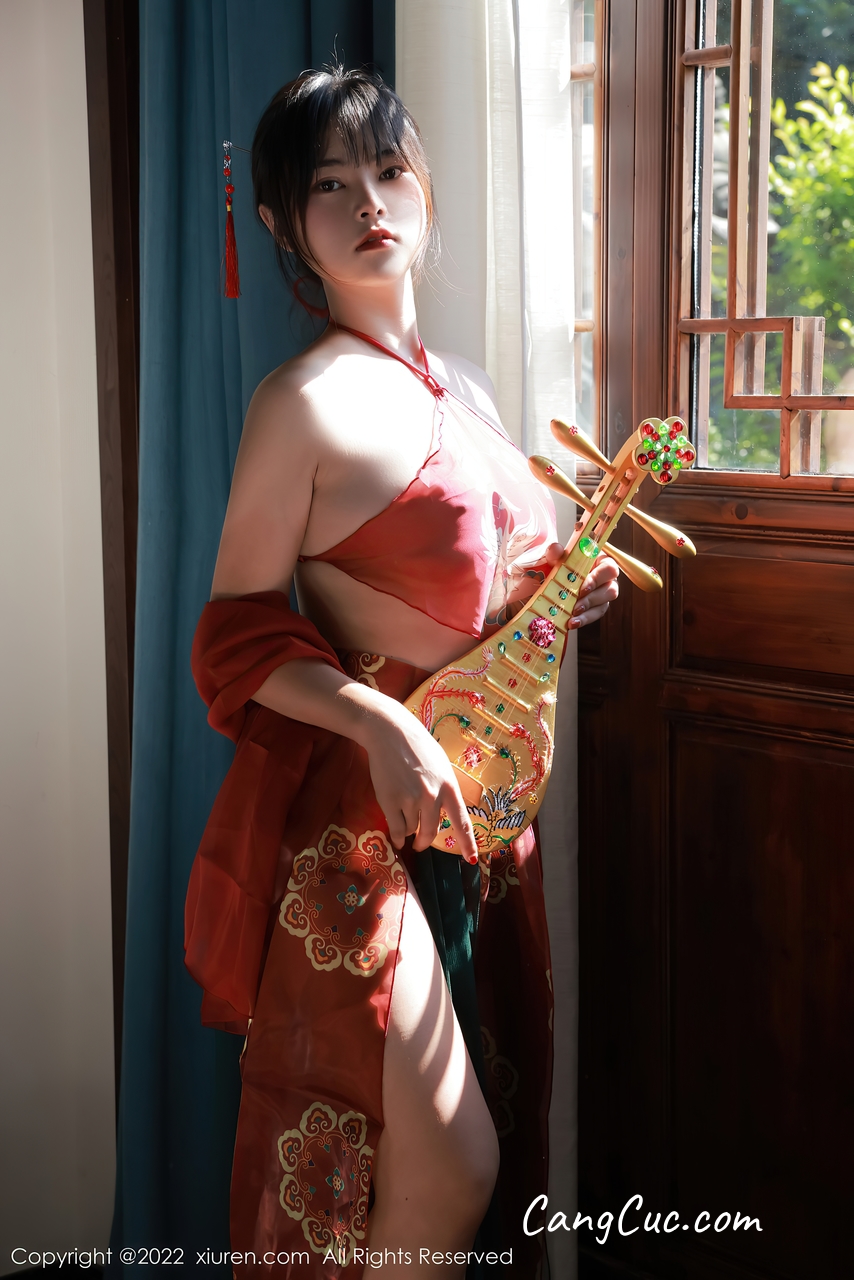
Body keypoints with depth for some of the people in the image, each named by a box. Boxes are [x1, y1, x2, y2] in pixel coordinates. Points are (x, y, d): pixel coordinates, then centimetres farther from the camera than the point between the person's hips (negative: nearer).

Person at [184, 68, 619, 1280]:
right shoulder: (307, 399, -11)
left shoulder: (465, 388, 11)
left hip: (482, 800, 8)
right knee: (448, 1170, -9)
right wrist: (379, 721, -25)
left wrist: (563, 596, 3)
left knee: (498, 1133, 14)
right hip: (354, 813, -8)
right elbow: (238, 635, -11)